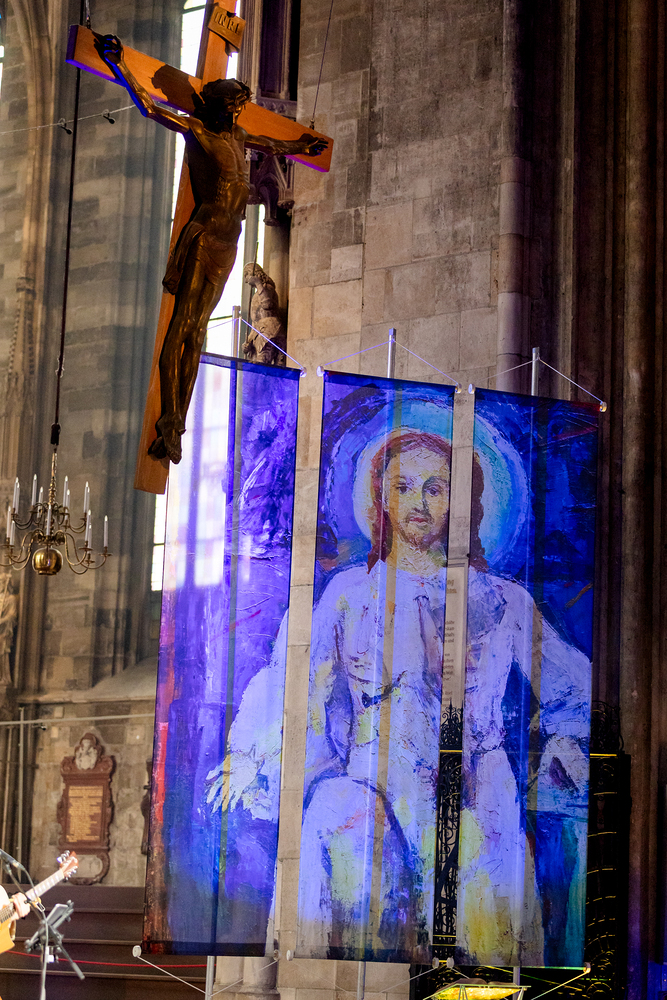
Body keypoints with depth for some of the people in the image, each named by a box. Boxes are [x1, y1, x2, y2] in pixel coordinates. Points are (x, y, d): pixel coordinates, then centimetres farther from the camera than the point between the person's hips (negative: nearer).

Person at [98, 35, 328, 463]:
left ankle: (176, 427, -3)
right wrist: (118, 64, -20)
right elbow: (149, 106, -11)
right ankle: (170, 423, -16)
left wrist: (300, 147, 57)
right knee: (183, 325, -11)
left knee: (197, 331, 1)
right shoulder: (196, 129, -1)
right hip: (204, 234, -7)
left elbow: (267, 144, 40)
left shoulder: (235, 134, 19)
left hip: (227, 242, 7)